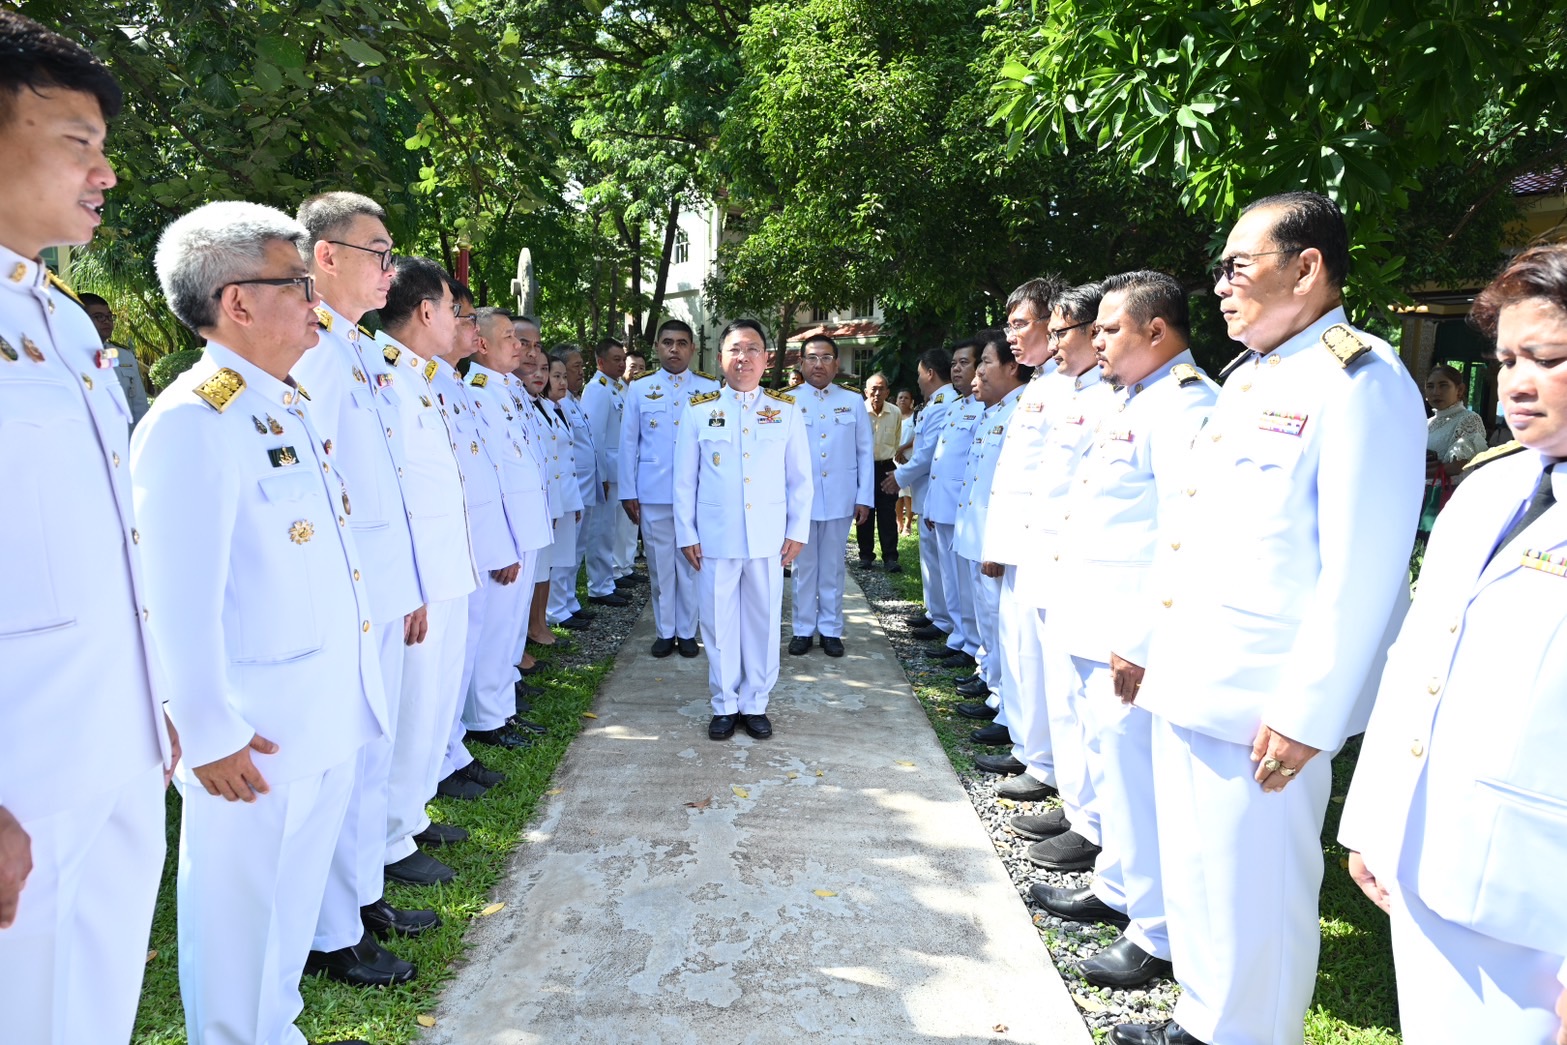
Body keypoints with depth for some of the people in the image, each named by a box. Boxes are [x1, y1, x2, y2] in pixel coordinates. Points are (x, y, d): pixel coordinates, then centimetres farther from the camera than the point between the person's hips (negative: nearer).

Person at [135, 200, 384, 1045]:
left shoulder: (294, 404, 11)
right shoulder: (192, 421, -17)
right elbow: (179, 599, -20)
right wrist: (209, 735, -17)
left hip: (330, 715, 9)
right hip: (257, 739, -8)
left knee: (297, 894, 23)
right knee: (241, 907, 10)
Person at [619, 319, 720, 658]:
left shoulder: (710, 388, 3)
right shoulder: (639, 388, 4)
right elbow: (628, 442, 4)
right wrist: (628, 492, 1)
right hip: (653, 491, 1)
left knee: (691, 562, 7)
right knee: (660, 563, 8)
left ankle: (687, 632, 19)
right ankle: (664, 632, 20)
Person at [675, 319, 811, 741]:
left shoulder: (786, 410, 5)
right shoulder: (699, 411, 3)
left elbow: (800, 478, 7)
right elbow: (684, 480, 4)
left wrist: (797, 530, 1)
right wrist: (686, 534, 1)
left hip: (768, 539, 1)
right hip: (715, 538, 0)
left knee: (764, 622, 7)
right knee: (719, 622, 6)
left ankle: (755, 704, 23)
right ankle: (725, 705, 21)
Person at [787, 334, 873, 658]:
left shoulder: (853, 401, 5)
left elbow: (865, 452, 6)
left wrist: (864, 497, 1)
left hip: (840, 499, 1)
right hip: (799, 499, -1)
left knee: (833, 567, 9)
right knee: (804, 566, 8)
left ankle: (830, 629, 20)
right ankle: (802, 629, 19)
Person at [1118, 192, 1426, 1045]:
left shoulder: (1359, 382, -14)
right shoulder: (1246, 378, 14)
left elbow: (1361, 572, -20)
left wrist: (1306, 714, -20)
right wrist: (1153, 639, 16)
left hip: (1260, 708, -9)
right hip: (1190, 685, 9)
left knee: (1255, 896, 6)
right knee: (1193, 875, 21)